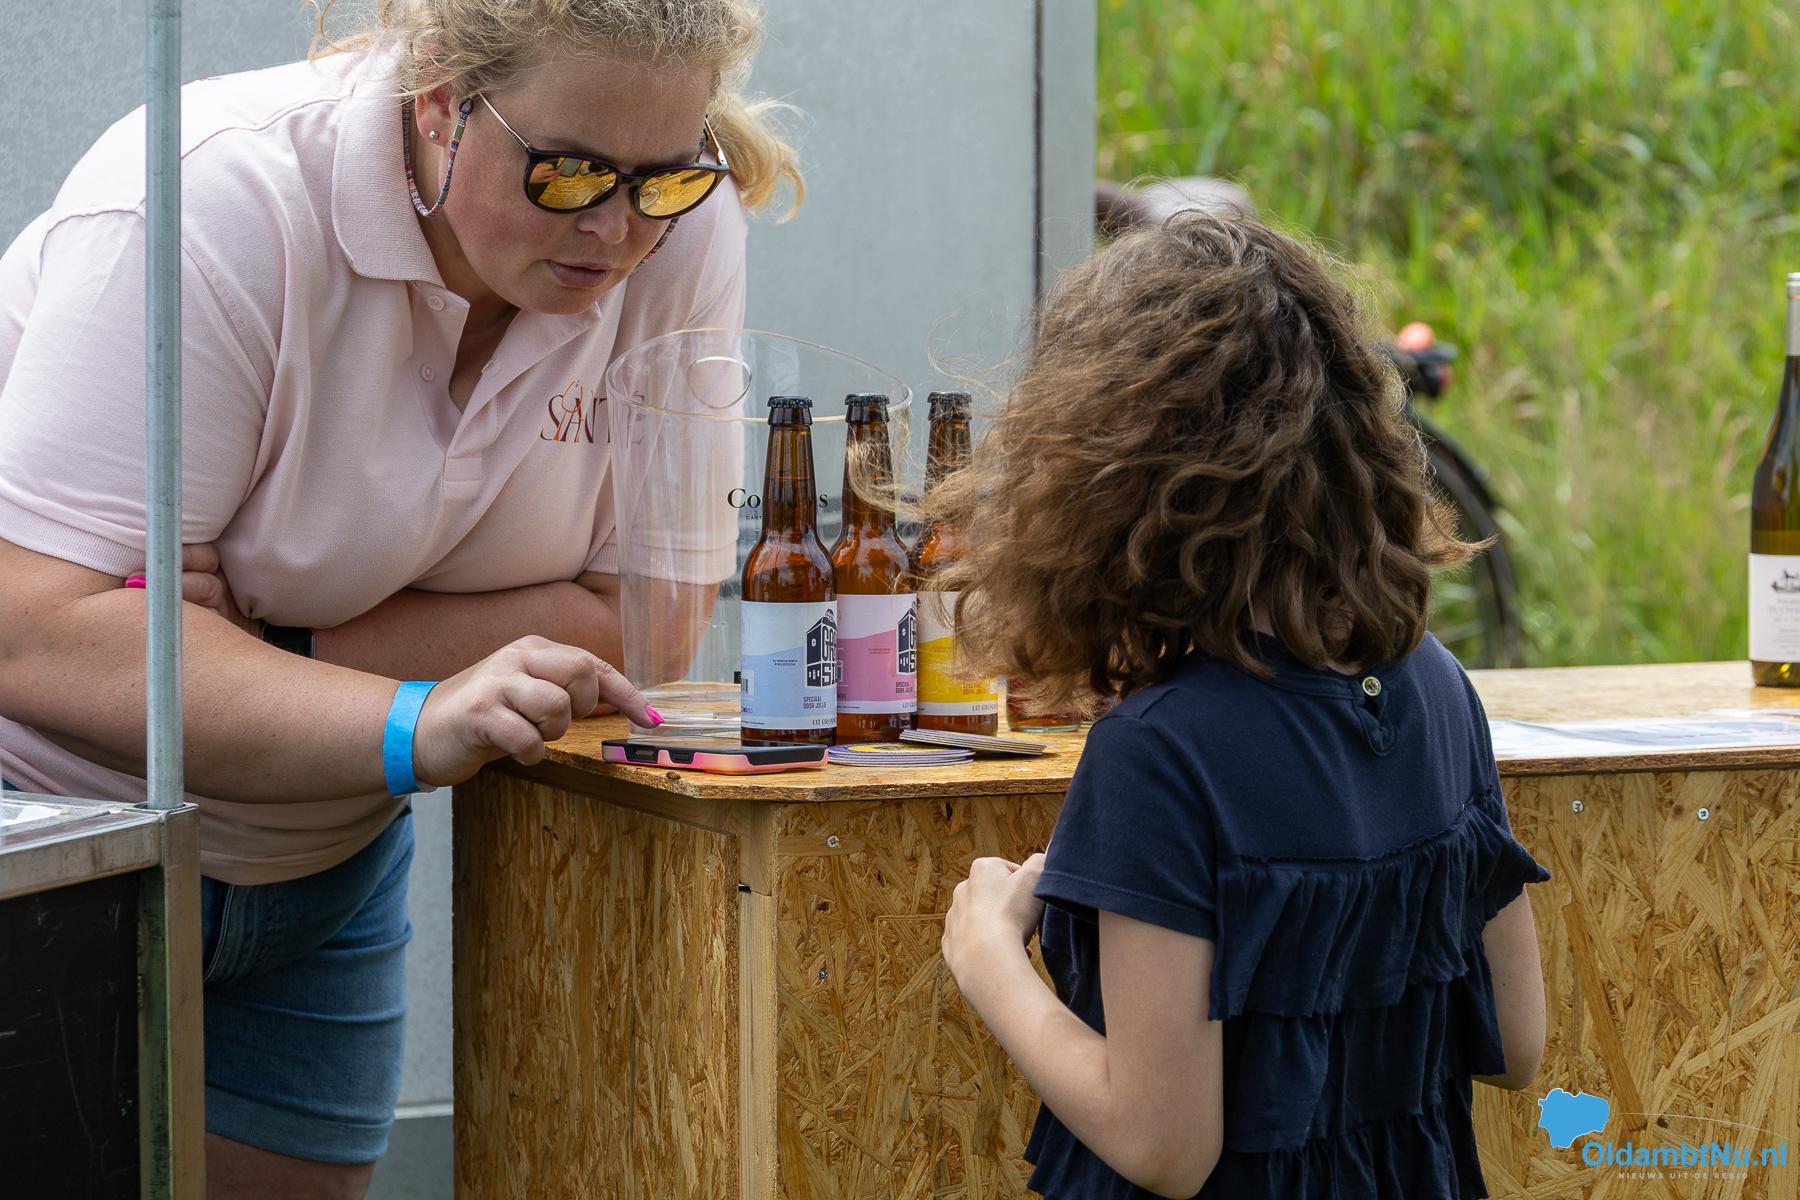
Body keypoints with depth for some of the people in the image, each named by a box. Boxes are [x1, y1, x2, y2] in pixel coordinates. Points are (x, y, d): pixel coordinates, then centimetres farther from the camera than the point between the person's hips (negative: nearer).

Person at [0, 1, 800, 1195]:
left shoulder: (684, 232, -14)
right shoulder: (218, 204, -28)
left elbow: (631, 618, -14)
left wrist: (248, 660, -24)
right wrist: (413, 724, -45)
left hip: (324, 863, 5)